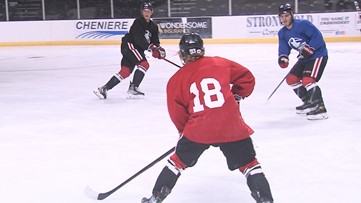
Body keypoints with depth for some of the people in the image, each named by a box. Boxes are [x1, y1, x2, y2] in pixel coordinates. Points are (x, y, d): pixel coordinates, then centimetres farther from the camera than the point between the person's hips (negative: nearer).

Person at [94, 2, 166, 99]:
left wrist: (159, 49, -9)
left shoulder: (153, 26, 13)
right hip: (129, 45, -8)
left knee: (126, 71, 0)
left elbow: (155, 41, 11)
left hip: (137, 49, 8)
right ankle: (133, 88, -18)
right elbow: (138, 38, -24)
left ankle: (104, 88, 3)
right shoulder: (138, 22, -12)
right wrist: (150, 47, -30)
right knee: (144, 64, -21)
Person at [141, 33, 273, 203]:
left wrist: (184, 130, 25)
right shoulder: (221, 63, 8)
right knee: (248, 163, 15)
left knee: (179, 160, 22)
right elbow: (247, 77, 14)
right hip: (232, 126, 0)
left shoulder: (177, 79, 6)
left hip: (198, 128, 0)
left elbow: (177, 112, 9)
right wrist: (235, 96, 26)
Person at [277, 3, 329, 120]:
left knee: (307, 80, -25)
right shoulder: (282, 33, 5)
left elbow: (317, 36, -23)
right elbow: (284, 48, 4)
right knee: (291, 79, 10)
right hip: (304, 58, 10)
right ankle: (309, 103, 20)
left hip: (318, 55, -10)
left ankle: (320, 109, -24)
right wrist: (283, 57, -17)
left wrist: (309, 49, -31)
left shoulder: (302, 24, -20)